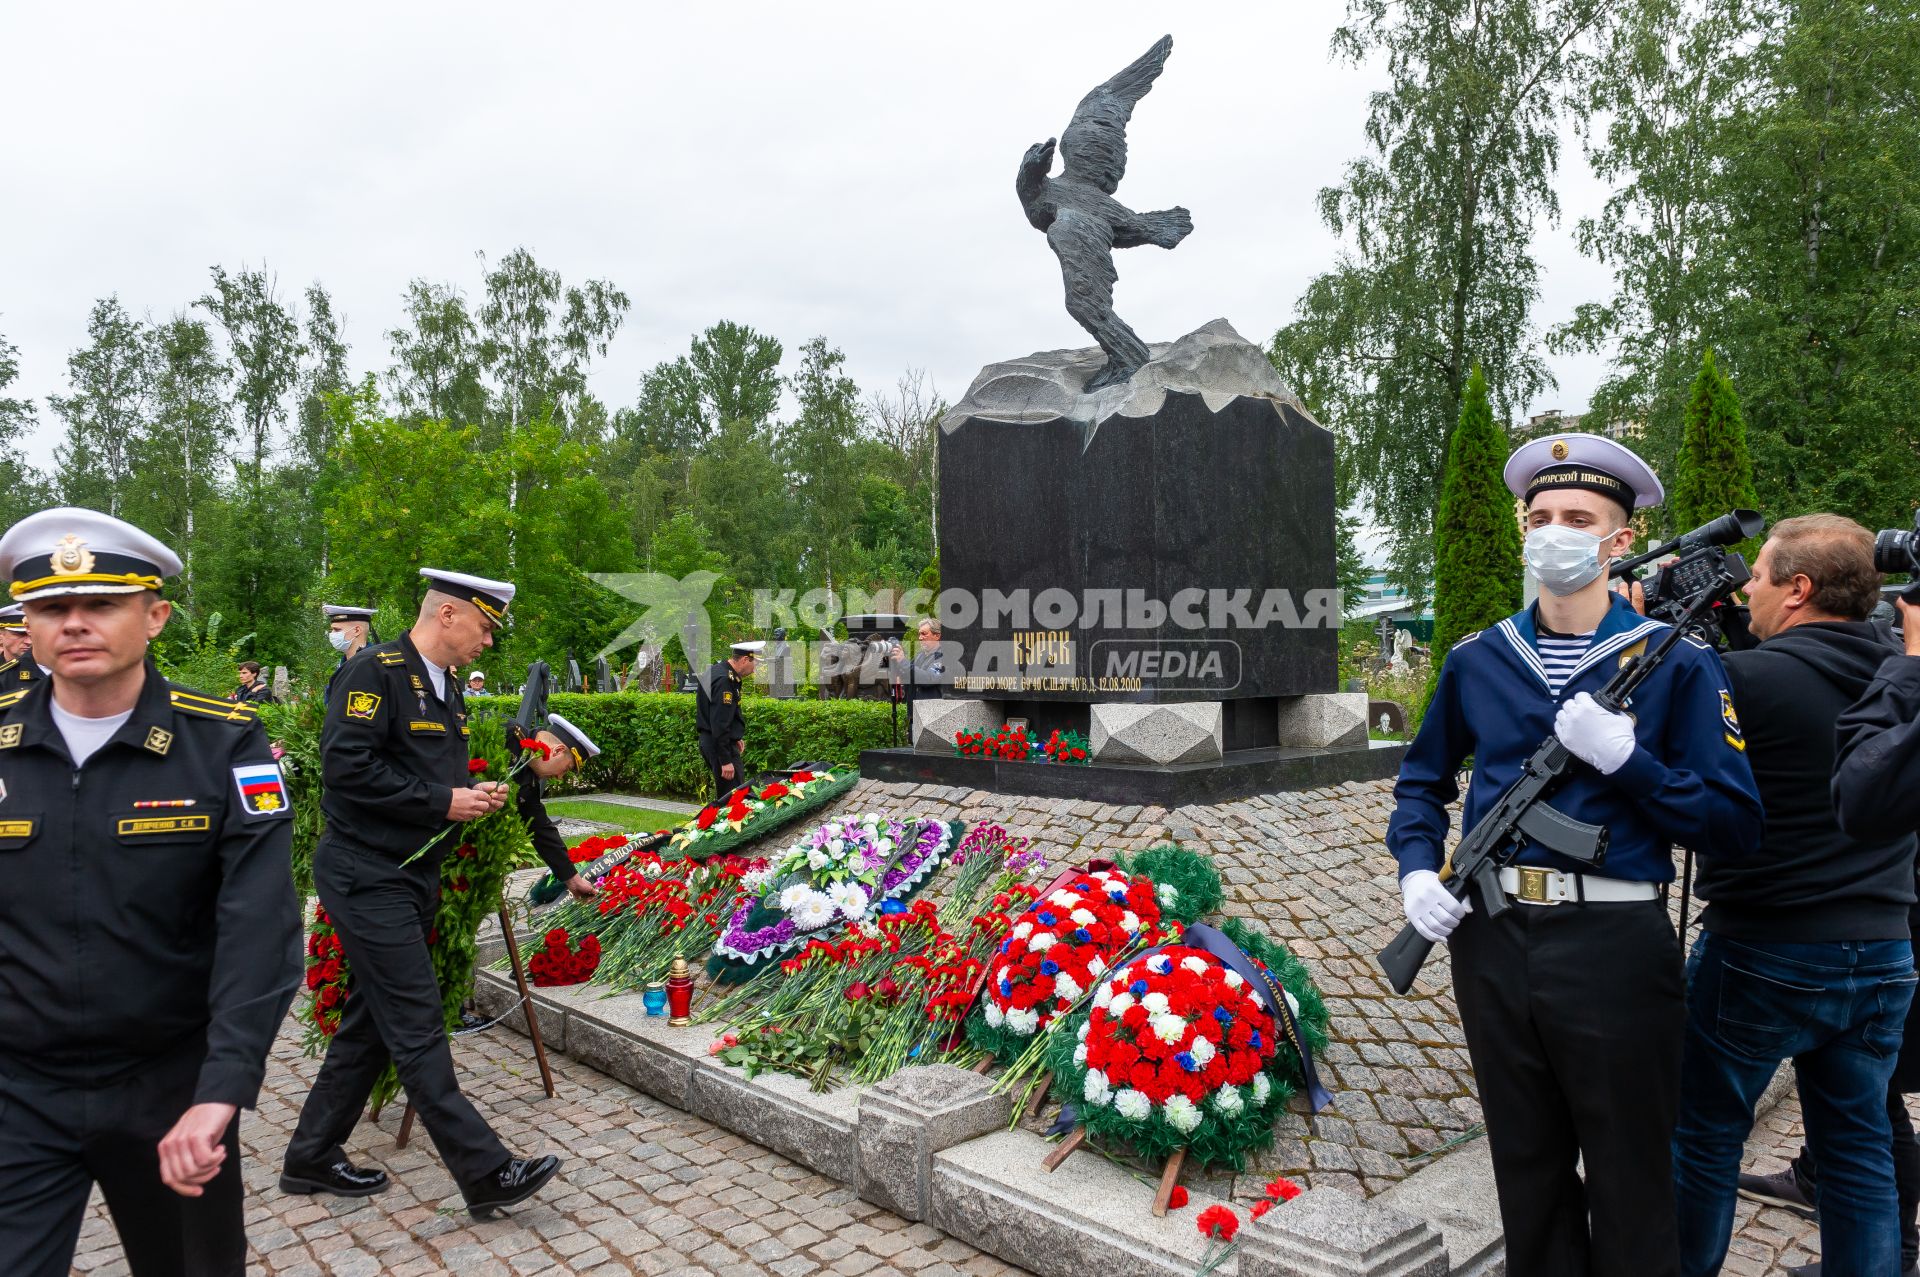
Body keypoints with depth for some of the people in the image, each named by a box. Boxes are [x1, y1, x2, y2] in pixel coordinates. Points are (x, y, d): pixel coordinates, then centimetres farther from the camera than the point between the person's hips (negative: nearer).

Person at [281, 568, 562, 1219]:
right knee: (417, 1025, -6)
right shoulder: (376, 670, -14)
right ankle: (485, 1171, -4)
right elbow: (346, 765, -23)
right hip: (368, 876, -10)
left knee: (373, 1021, 16)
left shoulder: (447, 688, 14)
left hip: (414, 875, 10)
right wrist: (442, 801, -19)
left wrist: (472, 795, 4)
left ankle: (312, 1157, 30)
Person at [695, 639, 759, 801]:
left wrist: (736, 737, 21)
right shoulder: (724, 680, -21)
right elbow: (720, 724, -24)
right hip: (719, 745, -11)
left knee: (724, 795, 17)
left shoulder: (715, 670, 12)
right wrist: (726, 761, -23)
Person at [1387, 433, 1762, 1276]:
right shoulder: (1477, 661, 6)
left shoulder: (1676, 665, -4)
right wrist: (1417, 867, 0)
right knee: (1526, 1172, 19)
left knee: (1629, 1185, 12)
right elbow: (1422, 781, 17)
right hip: (1492, 939, 3)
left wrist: (1627, 758, -19)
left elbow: (1735, 827, -6)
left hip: (1614, 946, -3)